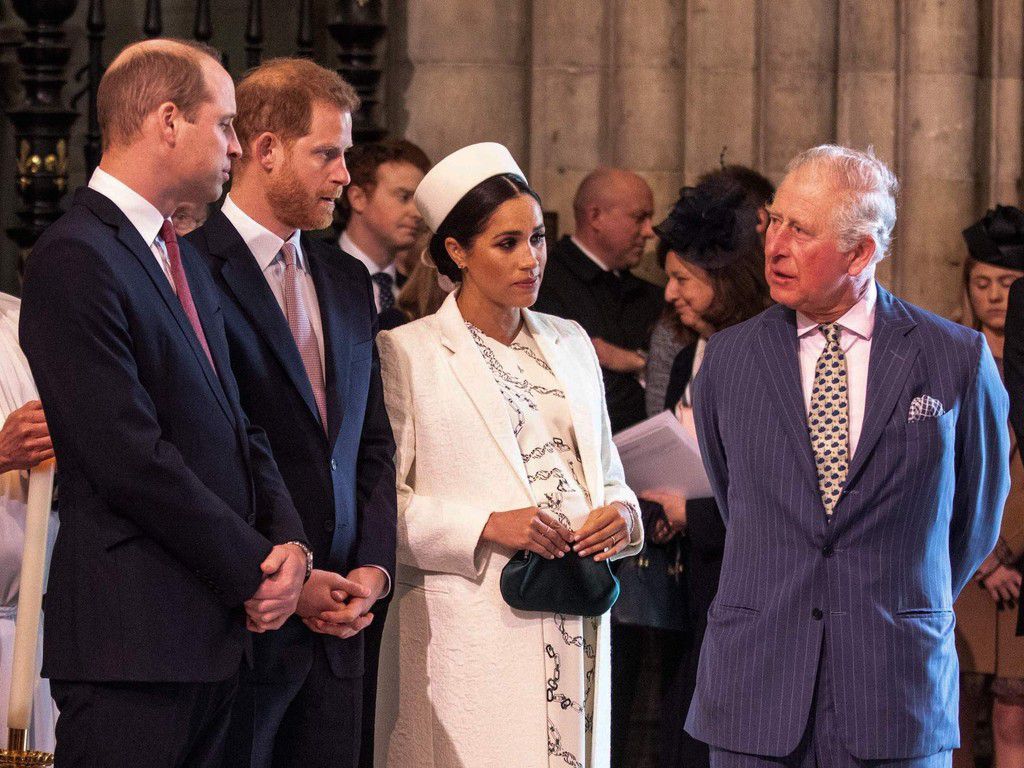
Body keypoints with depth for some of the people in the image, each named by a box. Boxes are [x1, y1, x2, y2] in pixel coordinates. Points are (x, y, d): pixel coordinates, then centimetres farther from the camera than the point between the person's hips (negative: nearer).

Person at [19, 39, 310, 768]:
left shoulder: (185, 258, 19)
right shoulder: (75, 258, -13)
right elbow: (130, 457, -18)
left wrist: (287, 539, 0)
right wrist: (254, 568, -12)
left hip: (215, 623, 9)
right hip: (133, 636, -9)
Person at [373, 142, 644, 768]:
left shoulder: (570, 343, 17)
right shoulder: (407, 354, -2)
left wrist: (622, 513, -2)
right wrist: (485, 527, -18)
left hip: (578, 630, 5)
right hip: (471, 637, -5)